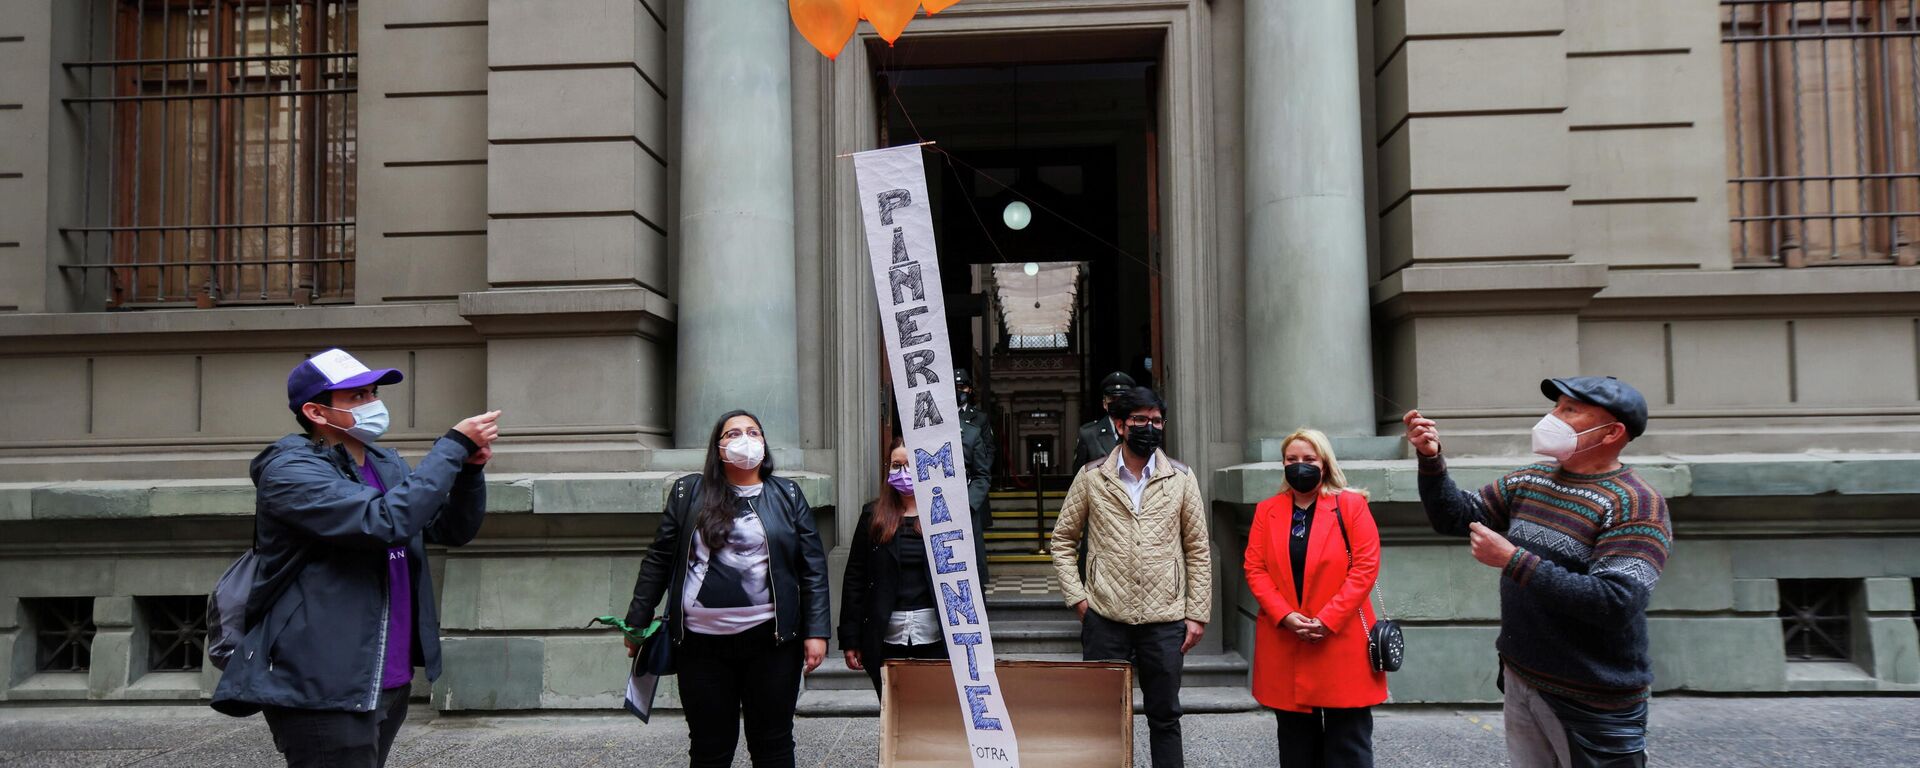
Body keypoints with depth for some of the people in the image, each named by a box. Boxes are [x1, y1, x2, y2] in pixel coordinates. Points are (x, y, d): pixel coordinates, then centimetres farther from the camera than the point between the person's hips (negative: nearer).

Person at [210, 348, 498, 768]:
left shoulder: (387, 465, 11)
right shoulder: (289, 471, -13)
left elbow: (454, 529, 12)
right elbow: (387, 520, -26)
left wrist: (470, 468, -6)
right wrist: (453, 445, -19)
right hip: (322, 690, -7)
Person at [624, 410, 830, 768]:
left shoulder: (788, 496, 6)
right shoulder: (688, 493, 6)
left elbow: (813, 568, 2)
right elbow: (658, 560, 8)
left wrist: (816, 631, -5)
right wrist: (637, 622, 7)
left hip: (771, 640, 0)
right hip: (702, 643, 0)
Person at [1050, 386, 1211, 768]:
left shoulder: (1181, 478, 3)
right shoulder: (1091, 477, 2)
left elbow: (1198, 550, 5)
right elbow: (1063, 540, 8)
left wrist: (1197, 614, 1)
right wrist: (1077, 597, -1)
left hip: (1165, 620, 0)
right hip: (1104, 618, 0)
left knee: (1165, 717, 10)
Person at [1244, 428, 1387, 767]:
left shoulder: (1351, 505, 0)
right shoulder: (1267, 510, 9)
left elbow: (1366, 567, -7)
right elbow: (1254, 568, 4)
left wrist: (1327, 620, -14)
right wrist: (1285, 616, -11)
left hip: (1341, 639, -3)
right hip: (1284, 644, 3)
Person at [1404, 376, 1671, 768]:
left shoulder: (1636, 505, -16)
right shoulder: (1528, 481, 5)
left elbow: (1616, 603, -27)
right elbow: (1456, 517, 10)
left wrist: (1513, 560, -26)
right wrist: (1432, 459, -6)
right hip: (1519, 680, 6)